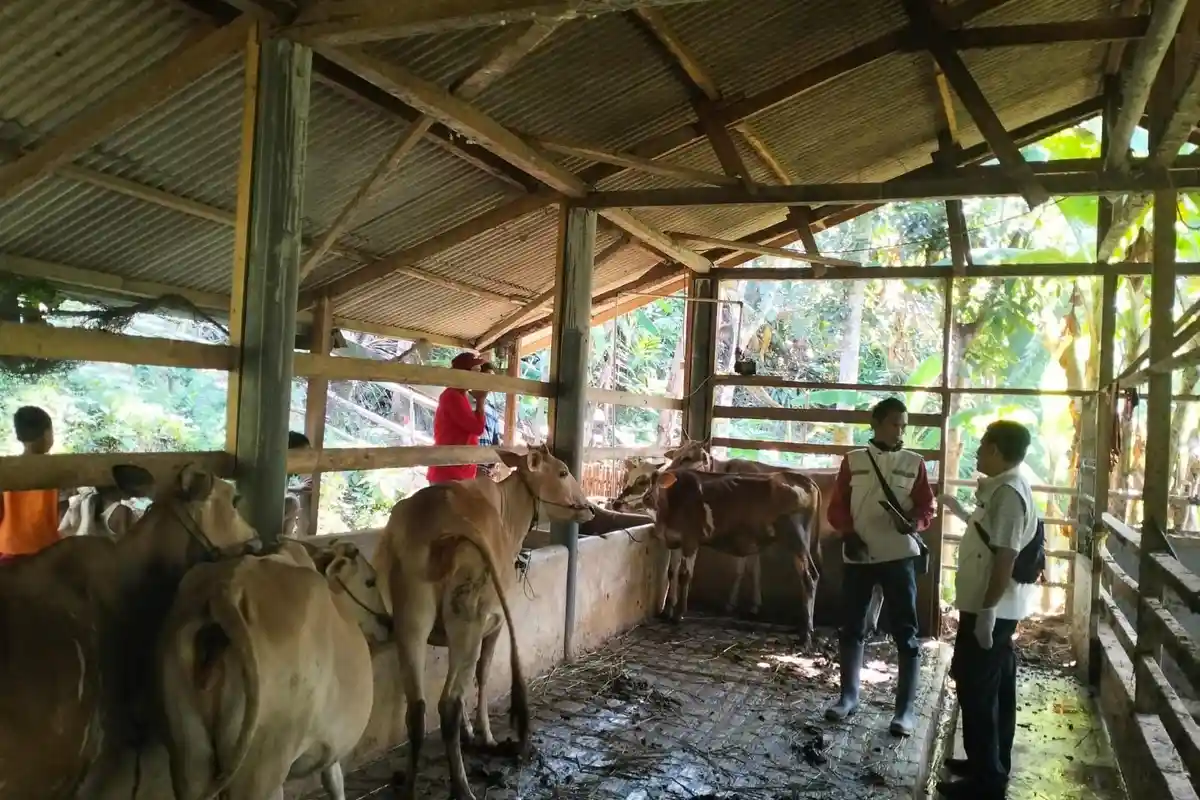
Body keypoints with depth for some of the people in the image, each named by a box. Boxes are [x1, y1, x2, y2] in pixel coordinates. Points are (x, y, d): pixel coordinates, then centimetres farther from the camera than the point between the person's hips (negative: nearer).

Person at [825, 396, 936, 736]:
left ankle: (906, 708, 8)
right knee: (851, 628, 10)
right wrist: (848, 534, -11)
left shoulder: (914, 463, 4)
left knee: (906, 633, 0)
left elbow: (927, 506, 3)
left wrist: (913, 522, -18)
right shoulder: (853, 461, 5)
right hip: (857, 556, 1)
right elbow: (837, 506, 5)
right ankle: (848, 696, 24)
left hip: (899, 557, -1)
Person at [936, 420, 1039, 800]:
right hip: (997, 609, 10)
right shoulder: (1004, 487, 11)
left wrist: (986, 611, -24)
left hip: (989, 610, -10)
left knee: (976, 691, -2)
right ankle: (992, 765, 30)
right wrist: (963, 513, 30)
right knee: (996, 690, 18)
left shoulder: (1007, 493, -21)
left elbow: (1005, 557, -25)